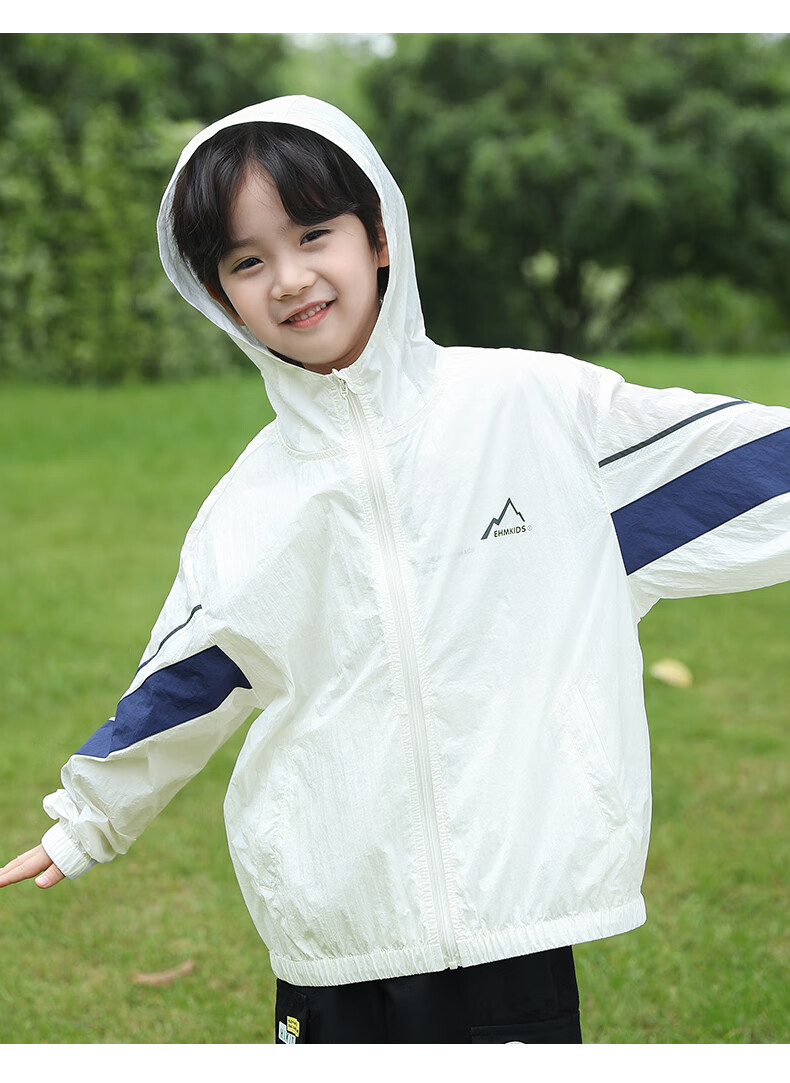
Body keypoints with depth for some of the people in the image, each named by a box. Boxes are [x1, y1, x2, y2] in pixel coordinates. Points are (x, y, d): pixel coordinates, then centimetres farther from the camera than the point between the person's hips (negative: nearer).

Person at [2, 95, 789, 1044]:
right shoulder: (245, 509, 4)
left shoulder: (534, 403, -2)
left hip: (517, 916, -2)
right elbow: (177, 688, 16)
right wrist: (85, 823, 26)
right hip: (329, 934, 2)